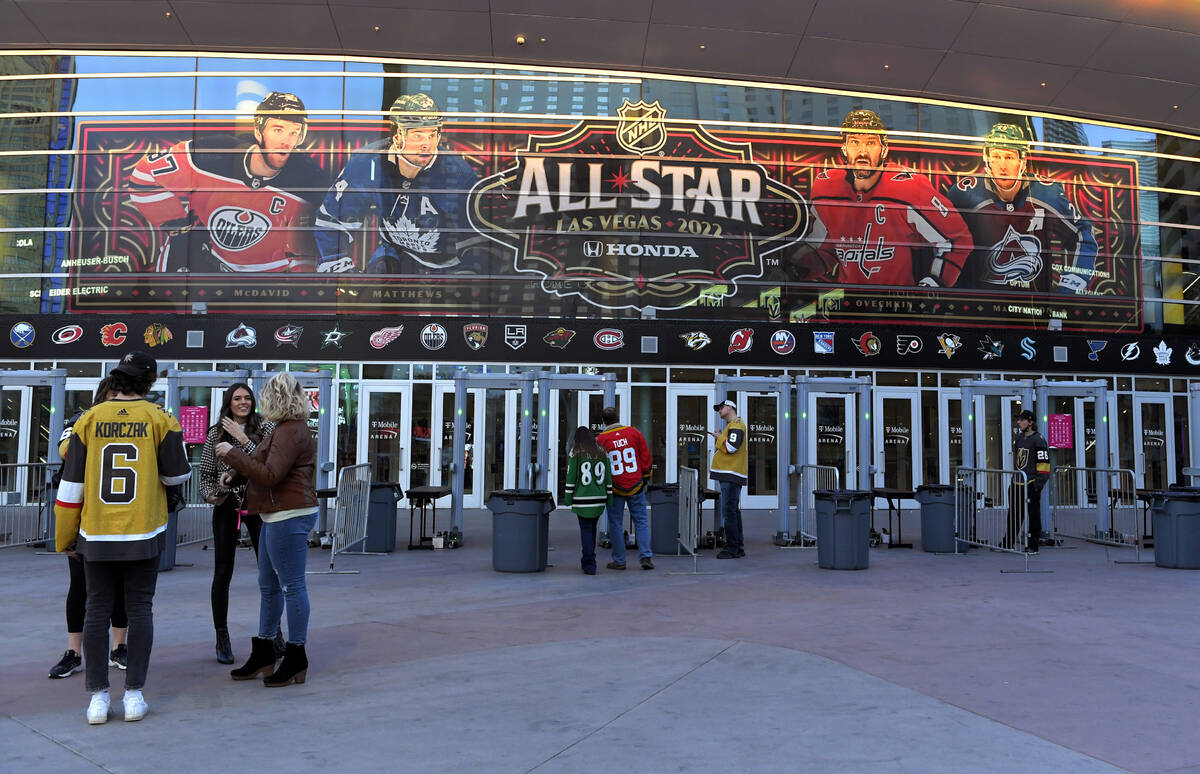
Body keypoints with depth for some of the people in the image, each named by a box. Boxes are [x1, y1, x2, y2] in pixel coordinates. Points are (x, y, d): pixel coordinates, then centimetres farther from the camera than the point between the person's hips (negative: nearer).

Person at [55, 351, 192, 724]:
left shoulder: (89, 420, 1)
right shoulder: (160, 419, -5)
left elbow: (72, 482, 3)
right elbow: (177, 475, 1)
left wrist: (65, 536, 13)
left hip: (96, 535, 2)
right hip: (144, 534, -1)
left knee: (97, 610, 9)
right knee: (139, 610, 7)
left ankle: (98, 697, 12)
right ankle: (134, 695, 10)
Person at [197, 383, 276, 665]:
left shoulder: (265, 427, 2)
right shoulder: (215, 434, 8)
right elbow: (205, 473, 12)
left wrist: (244, 440, -16)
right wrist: (209, 494, -6)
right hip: (226, 506, 1)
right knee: (222, 573, 3)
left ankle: (274, 633, 17)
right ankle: (222, 639, 14)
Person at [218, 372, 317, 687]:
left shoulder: (291, 431, -17)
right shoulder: (286, 429, 17)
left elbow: (269, 475, -23)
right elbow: (264, 464, 27)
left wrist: (232, 454, -16)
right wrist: (235, 475, 14)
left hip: (289, 516, -11)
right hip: (278, 516, 11)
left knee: (292, 586, -3)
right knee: (268, 585, 17)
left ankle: (296, 659, 6)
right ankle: (263, 654, 27)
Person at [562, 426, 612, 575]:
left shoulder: (575, 453, -2)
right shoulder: (602, 452, 10)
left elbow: (571, 477, -4)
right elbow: (608, 476, 10)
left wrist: (568, 498, 1)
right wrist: (609, 497, 15)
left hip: (582, 498, -4)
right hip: (599, 498, 4)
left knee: (585, 529, -1)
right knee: (592, 528, 15)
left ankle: (589, 564, -5)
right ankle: (587, 560, 26)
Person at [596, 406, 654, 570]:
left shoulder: (601, 439, -8)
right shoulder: (634, 432, -2)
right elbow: (646, 457, 2)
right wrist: (646, 477, 15)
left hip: (614, 488, -2)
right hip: (636, 486, 2)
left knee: (615, 524, 8)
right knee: (641, 520, 10)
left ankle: (619, 561, 11)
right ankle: (646, 556, 3)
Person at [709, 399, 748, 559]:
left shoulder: (736, 425, -9)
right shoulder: (731, 425, 24)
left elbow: (731, 447, -21)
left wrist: (718, 439, -6)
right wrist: (719, 439, 13)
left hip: (731, 474, -11)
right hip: (729, 475, 11)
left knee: (729, 511, -11)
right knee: (734, 511, 12)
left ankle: (732, 548, -9)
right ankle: (739, 547, 17)